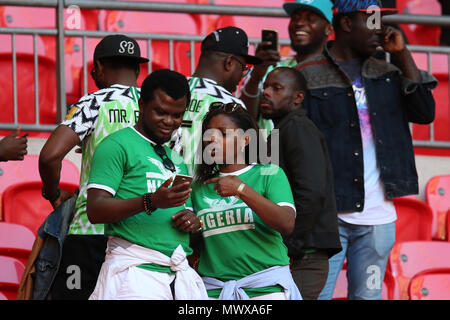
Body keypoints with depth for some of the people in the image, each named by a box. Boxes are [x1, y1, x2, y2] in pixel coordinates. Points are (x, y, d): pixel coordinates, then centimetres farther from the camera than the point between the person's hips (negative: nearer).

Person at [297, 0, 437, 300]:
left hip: (378, 217, 5)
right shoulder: (309, 76, -2)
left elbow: (424, 113, 4)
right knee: (314, 294, -8)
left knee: (368, 295, 7)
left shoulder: (386, 73, 14)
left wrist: (402, 54, 1)